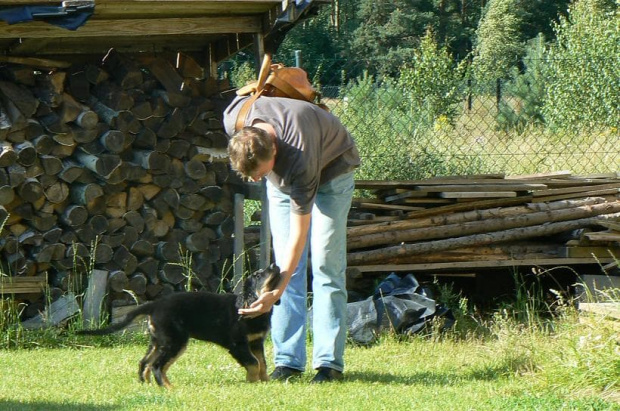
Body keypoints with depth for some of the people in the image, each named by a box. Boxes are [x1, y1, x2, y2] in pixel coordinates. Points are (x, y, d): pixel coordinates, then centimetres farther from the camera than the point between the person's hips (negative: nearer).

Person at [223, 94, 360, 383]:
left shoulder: (299, 157, -44)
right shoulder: (234, 120, -31)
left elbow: (299, 234, -40)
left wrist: (276, 292, -43)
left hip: (331, 172, -5)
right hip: (282, 178, 5)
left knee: (325, 264, -13)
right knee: (286, 265, -4)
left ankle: (330, 362, -12)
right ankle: (288, 360, -5)